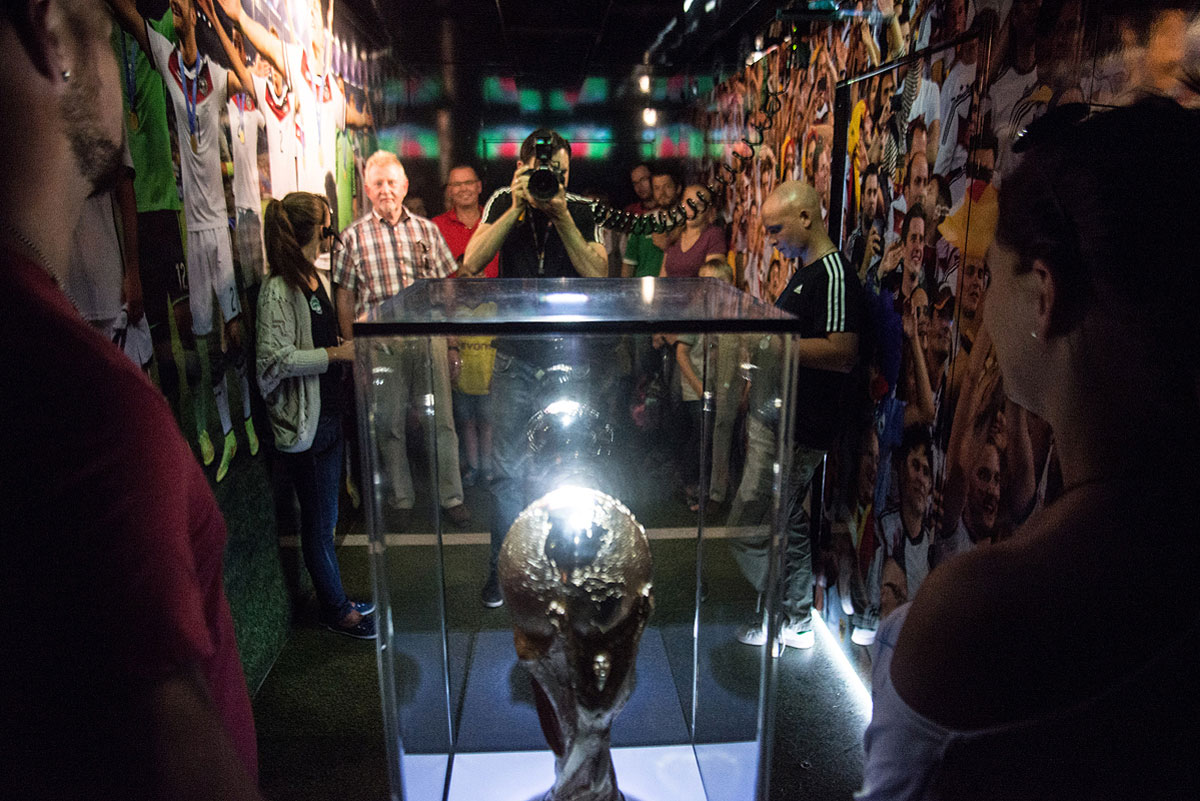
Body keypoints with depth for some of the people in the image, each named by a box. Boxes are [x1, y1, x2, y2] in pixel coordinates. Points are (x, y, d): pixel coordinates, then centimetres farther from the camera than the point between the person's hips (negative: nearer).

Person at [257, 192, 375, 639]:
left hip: (327, 414, 9)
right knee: (319, 522, 5)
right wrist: (335, 354, -22)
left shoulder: (313, 277, 11)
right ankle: (337, 611, 20)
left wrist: (347, 346, 10)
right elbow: (276, 358, -23)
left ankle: (336, 600, 33)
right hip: (302, 422, -9)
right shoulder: (279, 290, -18)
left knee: (324, 518, 19)